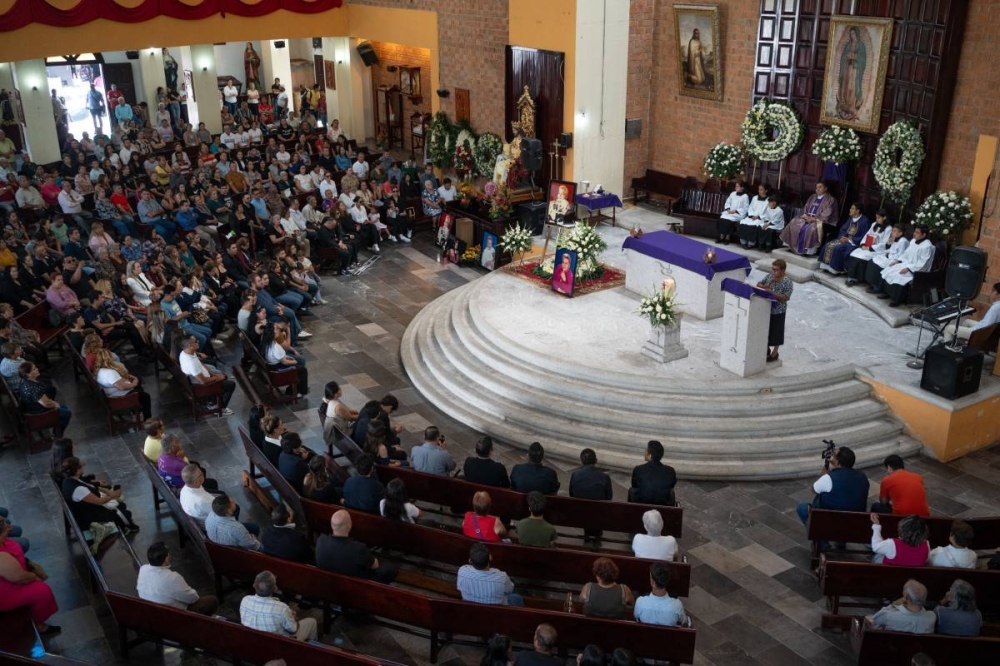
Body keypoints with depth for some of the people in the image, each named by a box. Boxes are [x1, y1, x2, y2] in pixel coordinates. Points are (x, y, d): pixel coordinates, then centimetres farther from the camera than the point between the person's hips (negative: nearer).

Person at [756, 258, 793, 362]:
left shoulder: (787, 282, -19)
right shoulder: (770, 276, -1)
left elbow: (785, 298, -24)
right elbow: (759, 284, 7)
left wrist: (771, 293, -31)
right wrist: (764, 286, -15)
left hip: (778, 312, -6)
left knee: (776, 332, 8)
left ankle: (774, 353, 24)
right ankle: (766, 348, 39)